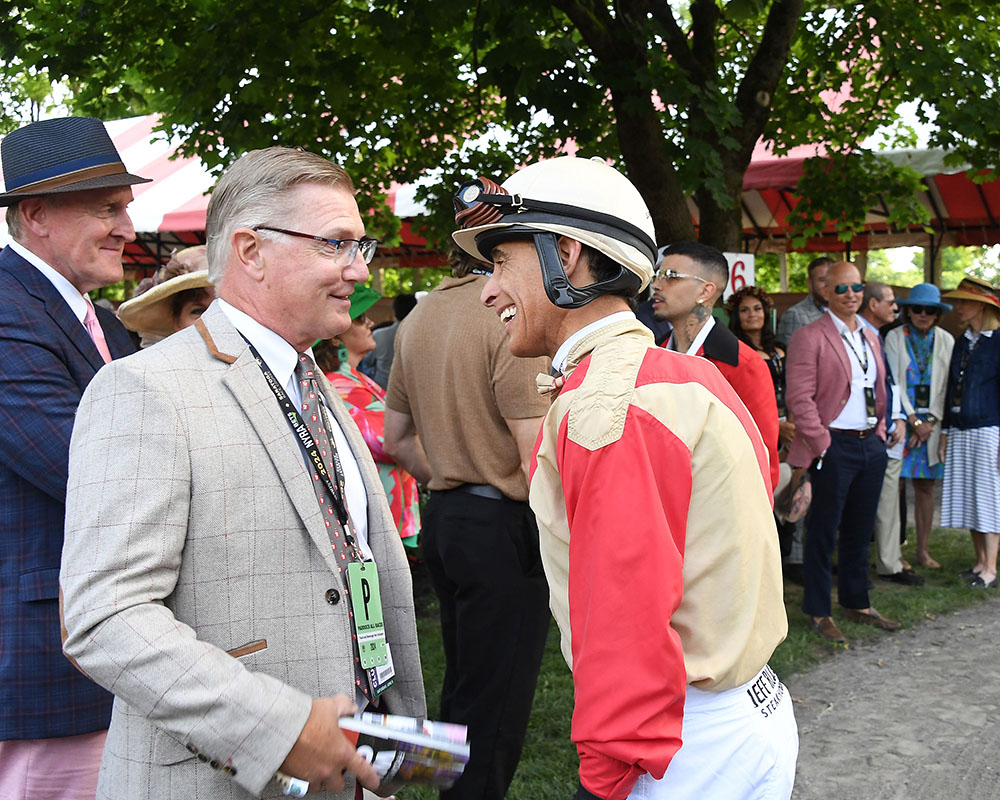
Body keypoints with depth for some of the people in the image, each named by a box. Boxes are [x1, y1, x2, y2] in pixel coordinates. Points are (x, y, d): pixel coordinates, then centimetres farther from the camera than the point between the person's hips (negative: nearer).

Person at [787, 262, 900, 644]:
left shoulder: (870, 337, 16)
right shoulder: (809, 337, -8)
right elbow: (800, 398, -14)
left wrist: (880, 432, 12)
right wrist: (821, 443, -16)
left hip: (871, 445, 7)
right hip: (834, 447, -7)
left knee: (860, 530, 15)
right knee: (824, 531, 1)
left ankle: (856, 603, 27)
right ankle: (819, 612, 10)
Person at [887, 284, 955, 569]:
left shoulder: (946, 340, 8)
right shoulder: (894, 337, 0)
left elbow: (946, 386, 5)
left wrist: (930, 422, -6)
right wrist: (914, 421, -10)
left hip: (932, 424, 3)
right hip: (900, 420, -3)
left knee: (925, 487, 6)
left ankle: (923, 550, 14)